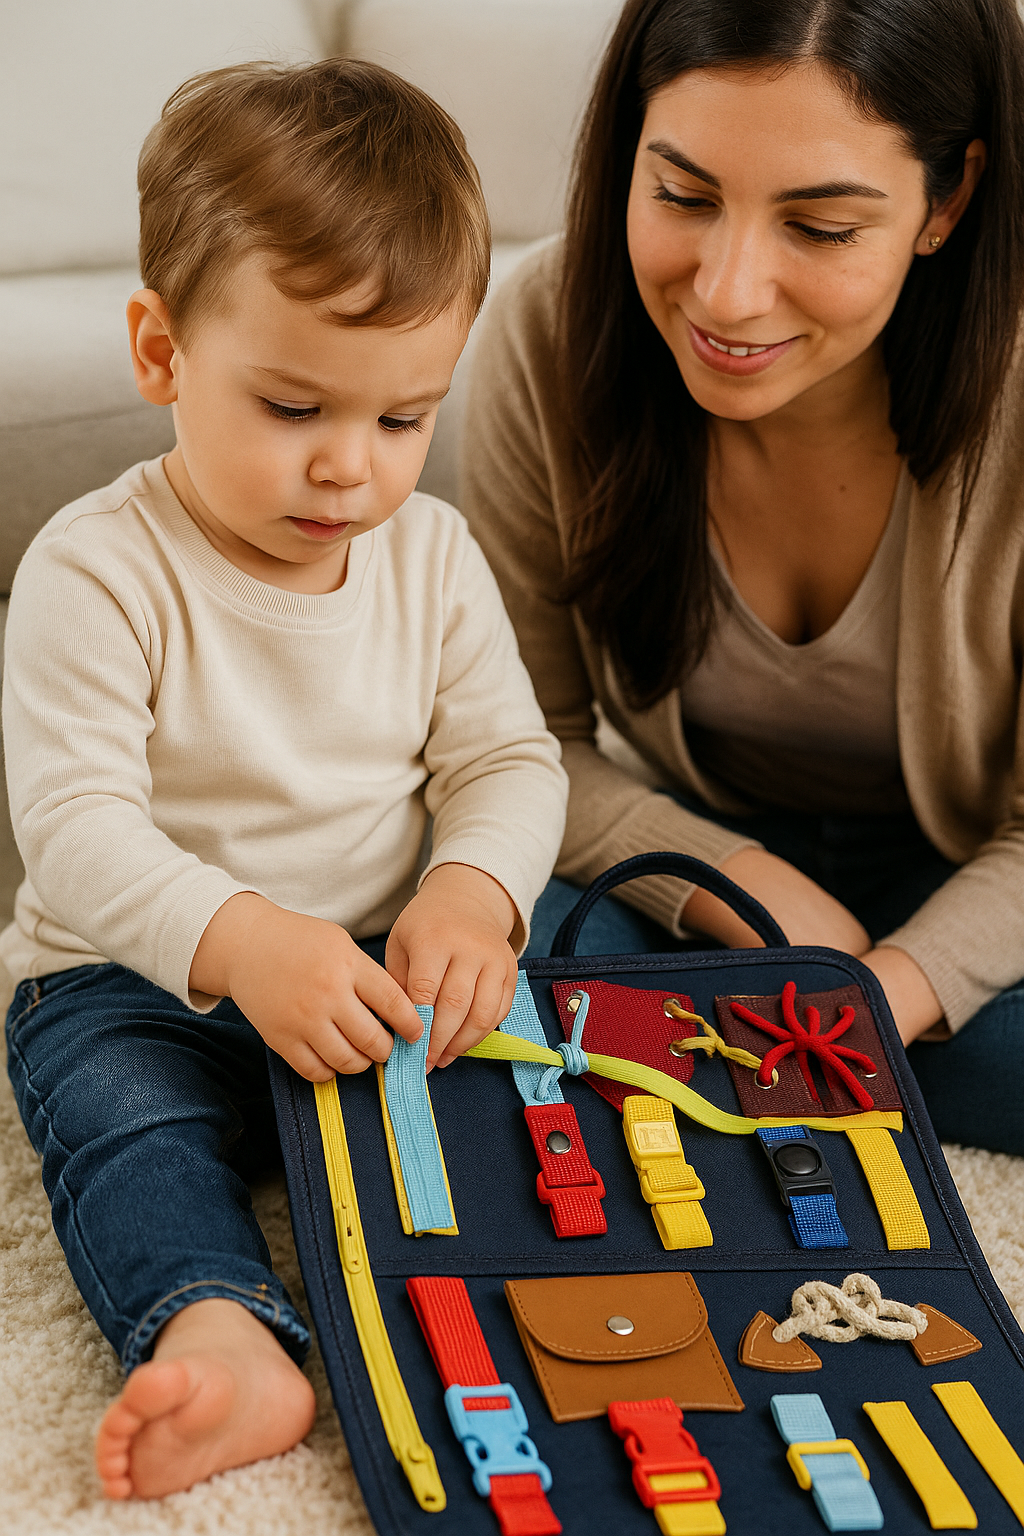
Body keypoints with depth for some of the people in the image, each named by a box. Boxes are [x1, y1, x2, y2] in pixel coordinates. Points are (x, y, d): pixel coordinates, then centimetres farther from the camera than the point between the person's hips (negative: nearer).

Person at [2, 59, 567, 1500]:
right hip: (138, 981, -4)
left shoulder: (433, 552, 2)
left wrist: (474, 889, -21)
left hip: (380, 964, 4)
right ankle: (224, 1334, -49)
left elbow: (508, 760, 2)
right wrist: (238, 941, -38)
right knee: (121, 1117, -31)